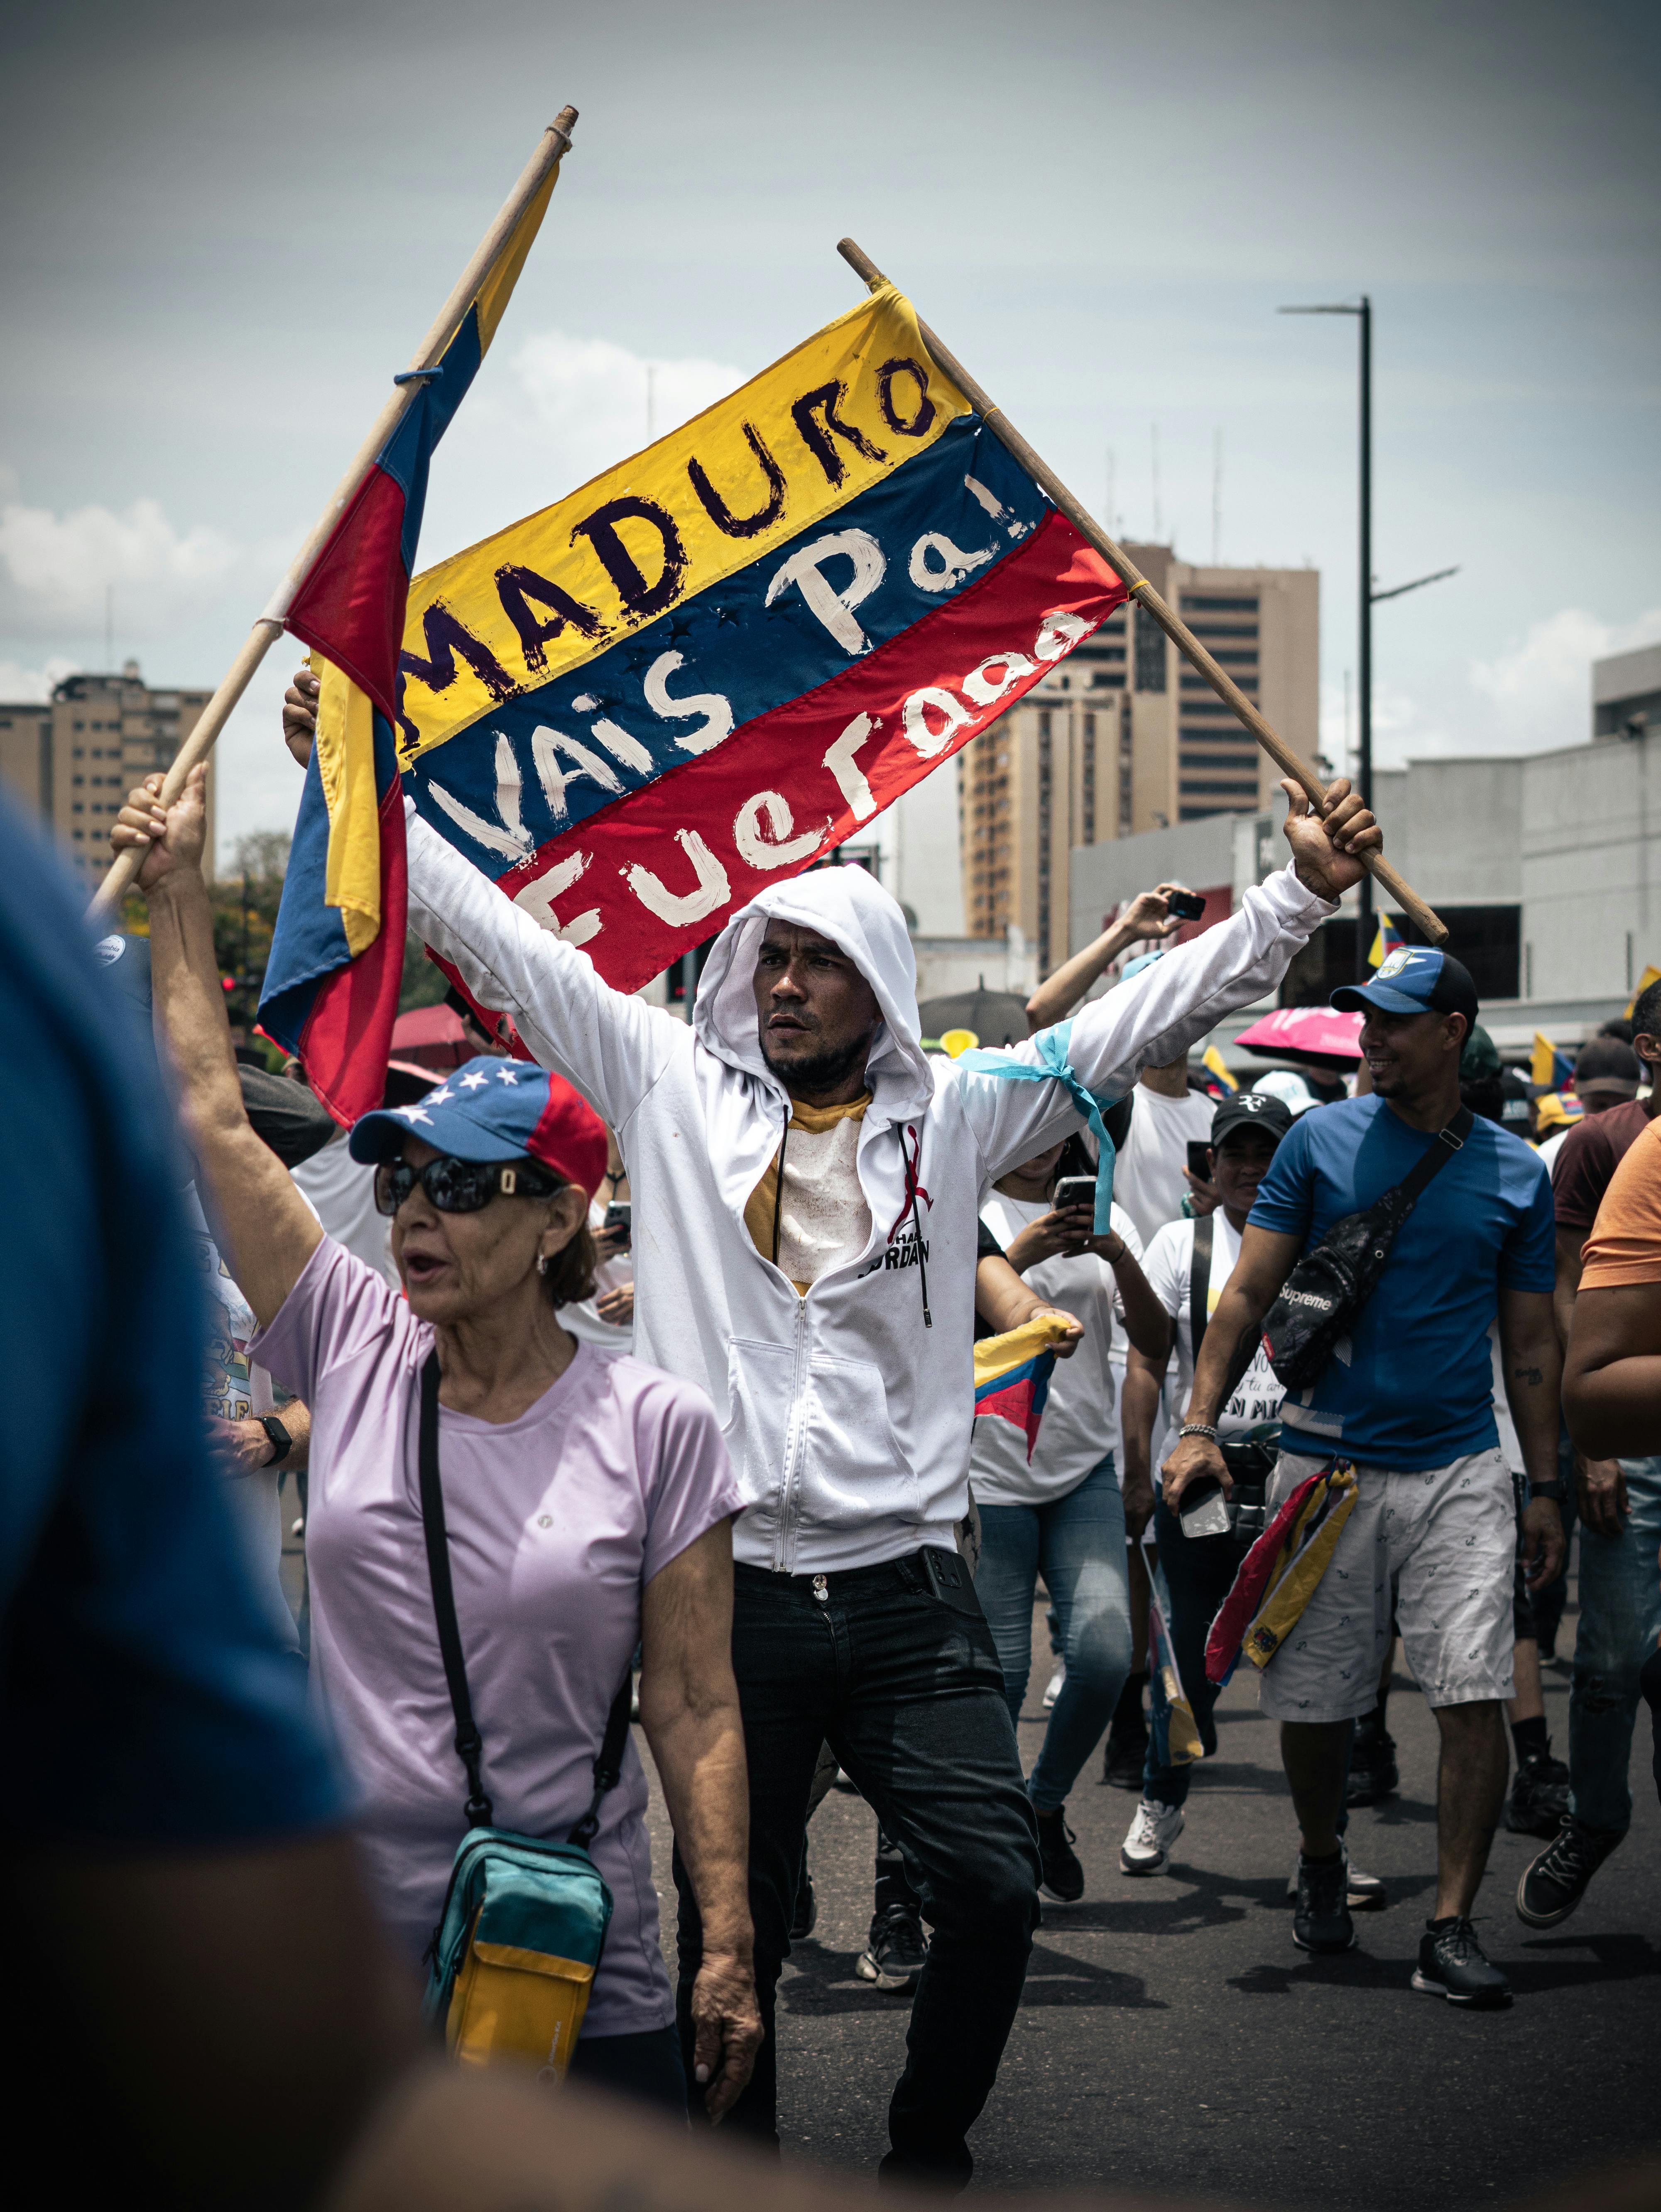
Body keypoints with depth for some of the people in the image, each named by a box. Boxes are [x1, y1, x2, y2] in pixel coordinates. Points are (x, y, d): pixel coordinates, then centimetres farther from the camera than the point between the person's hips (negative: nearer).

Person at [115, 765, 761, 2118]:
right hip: (341, 1950, 3)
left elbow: (695, 1708, -5)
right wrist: (178, 888, 10)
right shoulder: (355, 1351, 1)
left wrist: (731, 1947, -9)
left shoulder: (657, 1428, -6)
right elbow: (213, 1114, 5)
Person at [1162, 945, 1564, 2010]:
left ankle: (1452, 1927, -2)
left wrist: (1547, 1487, 8)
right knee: (1316, 1701, 6)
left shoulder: (1517, 1171, 5)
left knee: (1476, 1696, -10)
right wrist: (1200, 1424, -8)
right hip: (1327, 1458, 0)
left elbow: (1532, 1342, 11)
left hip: (1459, 1465, 0)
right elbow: (1250, 1291, 1)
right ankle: (1323, 1863, 34)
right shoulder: (1321, 1141, 1)